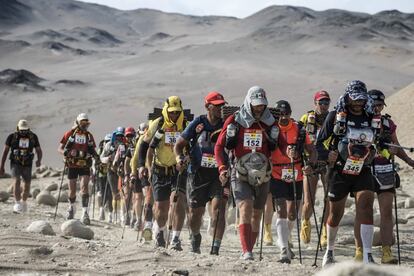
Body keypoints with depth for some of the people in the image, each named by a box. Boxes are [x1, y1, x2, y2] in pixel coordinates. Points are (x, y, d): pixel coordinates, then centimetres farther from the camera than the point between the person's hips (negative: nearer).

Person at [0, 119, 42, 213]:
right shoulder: (12, 137, -8)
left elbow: (39, 151, -2)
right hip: (15, 164, -2)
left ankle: (24, 202, 37)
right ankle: (17, 204, -30)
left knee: (27, 185, 11)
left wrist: (39, 160, -24)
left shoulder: (33, 137, -5)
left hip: (27, 166, 2)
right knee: (16, 181, -23)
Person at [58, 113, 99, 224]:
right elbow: (60, 148, 1)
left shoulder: (89, 136, 8)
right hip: (72, 165, 0)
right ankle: (71, 208, 37)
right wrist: (65, 152, -21)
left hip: (84, 166, 1)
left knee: (84, 186, -18)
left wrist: (95, 156, -5)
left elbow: (93, 150, 17)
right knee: (72, 190, 8)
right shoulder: (70, 134, 0)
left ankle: (84, 212, -22)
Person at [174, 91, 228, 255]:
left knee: (218, 208, -18)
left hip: (219, 174, 0)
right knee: (195, 212, 8)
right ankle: (195, 237, 39)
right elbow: (179, 144, 7)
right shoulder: (198, 123, 0)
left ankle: (216, 247, -16)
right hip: (197, 174, 0)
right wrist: (179, 158, -12)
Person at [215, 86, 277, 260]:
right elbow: (219, 146, -1)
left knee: (256, 215, 11)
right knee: (245, 209, -19)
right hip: (240, 175, -3)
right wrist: (222, 168, -16)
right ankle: (246, 252, -24)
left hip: (262, 176, 3)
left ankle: (249, 249, 25)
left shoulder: (270, 123, 5)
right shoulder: (234, 121, -3)